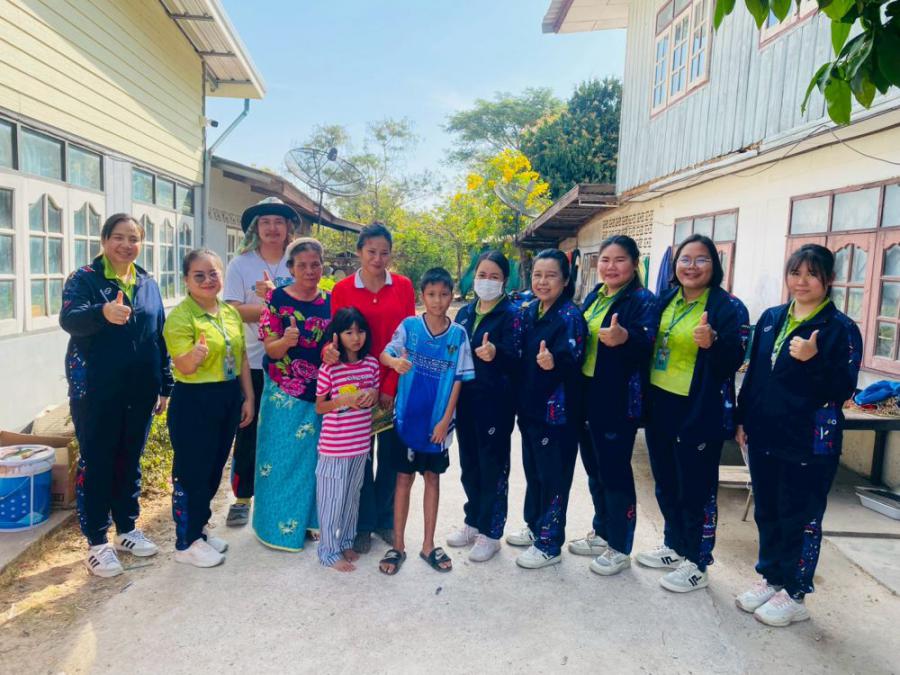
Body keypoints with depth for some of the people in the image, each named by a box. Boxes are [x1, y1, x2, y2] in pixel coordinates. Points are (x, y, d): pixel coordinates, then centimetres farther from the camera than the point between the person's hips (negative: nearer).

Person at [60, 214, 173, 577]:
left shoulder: (148, 284, 8)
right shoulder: (84, 278, -6)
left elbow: (159, 336, 12)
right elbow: (69, 319, -24)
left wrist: (165, 386, 10)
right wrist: (103, 312, -46)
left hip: (139, 391, 5)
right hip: (95, 390, -4)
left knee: (130, 461, 14)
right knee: (96, 463, 5)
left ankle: (127, 529, 30)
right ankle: (96, 543, 18)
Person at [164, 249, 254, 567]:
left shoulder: (230, 311, 7)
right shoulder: (180, 316, -13)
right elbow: (184, 368, -20)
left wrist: (248, 397, 9)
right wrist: (194, 355, -42)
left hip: (229, 398, 7)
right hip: (194, 402, -7)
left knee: (214, 469, 17)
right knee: (192, 472, 3)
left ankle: (199, 528, 35)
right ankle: (186, 543, 19)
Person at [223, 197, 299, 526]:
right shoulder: (240, 264, 0)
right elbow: (234, 311, -10)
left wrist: (272, 295, -19)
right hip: (251, 363, 0)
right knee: (247, 430, 10)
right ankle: (242, 497, 26)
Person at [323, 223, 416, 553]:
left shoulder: (403, 286, 0)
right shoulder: (342, 289, -2)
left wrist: (391, 386, -9)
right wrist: (329, 350, -24)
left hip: (394, 385, 1)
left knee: (392, 454, 10)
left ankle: (384, 520, 31)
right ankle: (363, 525, 27)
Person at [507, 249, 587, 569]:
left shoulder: (570, 316, -14)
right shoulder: (527, 312, 6)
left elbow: (571, 361, -25)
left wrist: (553, 362, -43)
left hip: (557, 410, -7)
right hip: (529, 405, 7)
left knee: (553, 475, 4)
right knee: (532, 469, 20)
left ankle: (549, 545, 19)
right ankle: (535, 527, 38)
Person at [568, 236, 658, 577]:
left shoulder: (643, 300, -11)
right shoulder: (593, 297, 11)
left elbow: (646, 342, -27)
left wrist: (625, 338, -46)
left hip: (619, 400, -7)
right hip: (587, 395, 7)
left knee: (615, 470, 3)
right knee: (594, 467, 17)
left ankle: (619, 547, 20)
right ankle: (601, 532, 36)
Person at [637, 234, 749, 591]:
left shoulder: (729, 307, -10)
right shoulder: (665, 300, 8)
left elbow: (733, 362, -16)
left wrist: (712, 343, -34)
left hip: (700, 412, -6)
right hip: (659, 406, 7)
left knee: (696, 490, 5)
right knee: (666, 484, 18)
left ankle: (697, 564, 22)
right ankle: (674, 546, 37)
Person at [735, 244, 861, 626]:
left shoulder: (841, 328, -8)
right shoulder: (770, 319, 8)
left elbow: (844, 389, -11)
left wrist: (813, 360, -26)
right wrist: (742, 421, 10)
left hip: (809, 443, -5)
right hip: (764, 436, 5)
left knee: (800, 518, 8)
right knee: (766, 512, 16)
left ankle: (794, 595, 24)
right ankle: (770, 578, 35)